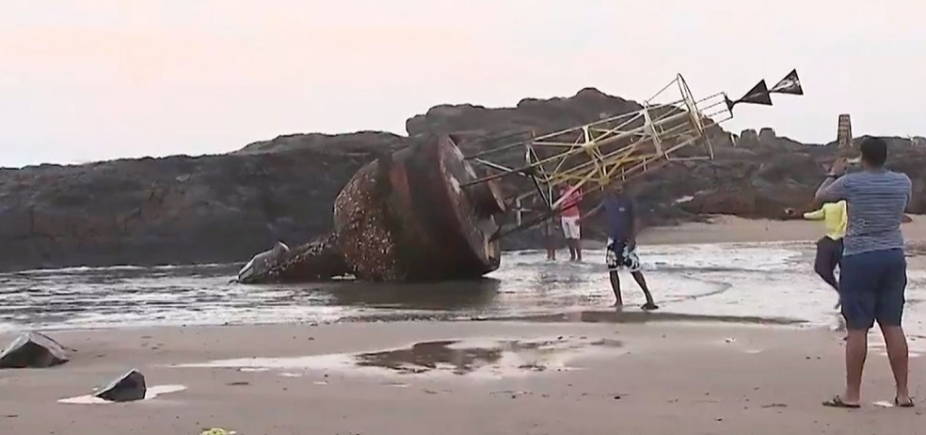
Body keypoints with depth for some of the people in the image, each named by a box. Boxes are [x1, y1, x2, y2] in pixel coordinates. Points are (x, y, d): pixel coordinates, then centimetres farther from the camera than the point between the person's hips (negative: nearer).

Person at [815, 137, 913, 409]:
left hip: (859, 259, -4)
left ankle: (852, 394, 2)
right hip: (893, 257, 4)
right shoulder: (903, 182, 3)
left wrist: (834, 174, 28)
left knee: (857, 328, -2)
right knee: (893, 326, 8)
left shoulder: (850, 183, -9)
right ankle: (903, 393, 11)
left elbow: (821, 196, 9)